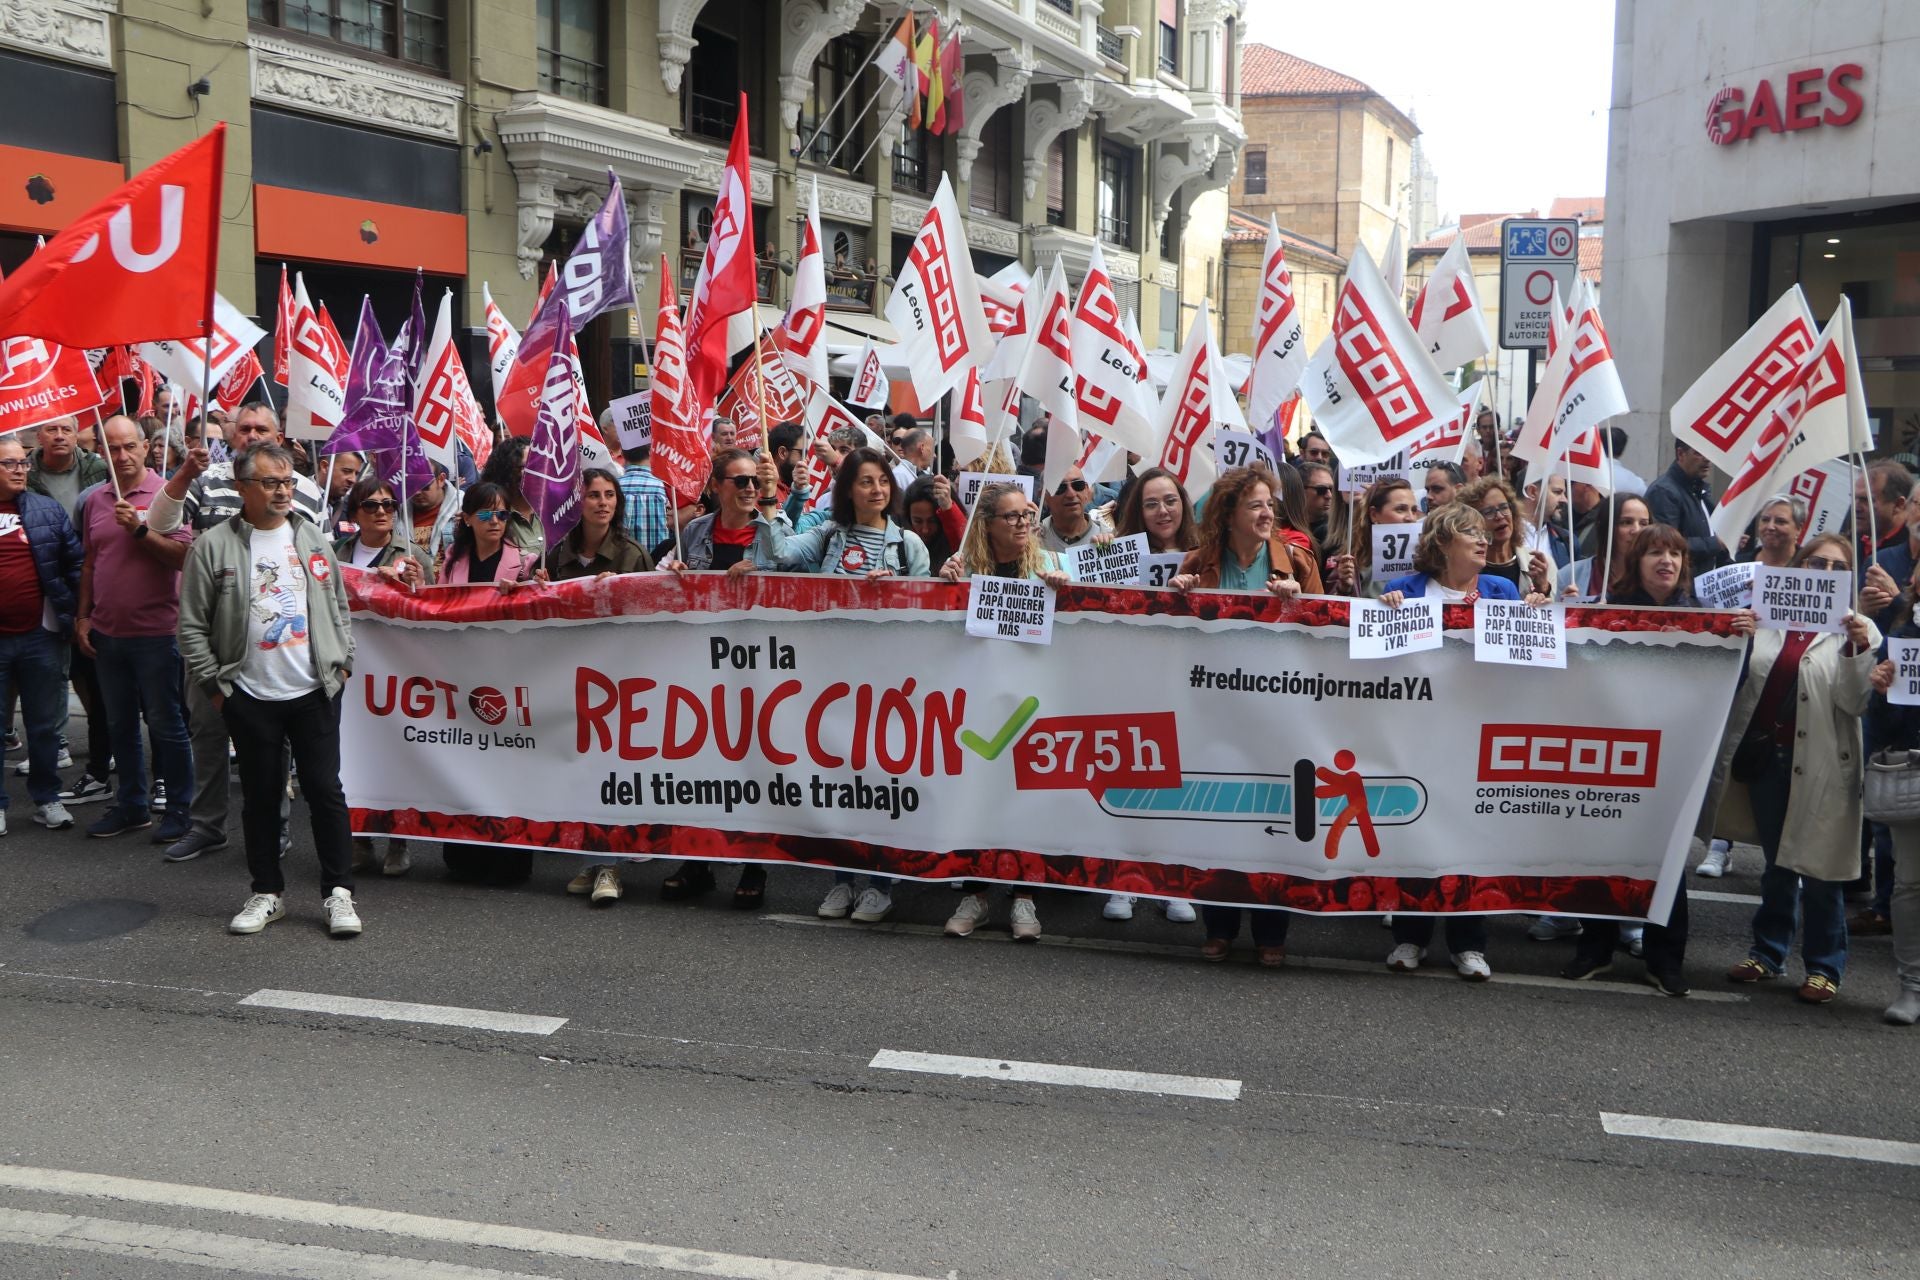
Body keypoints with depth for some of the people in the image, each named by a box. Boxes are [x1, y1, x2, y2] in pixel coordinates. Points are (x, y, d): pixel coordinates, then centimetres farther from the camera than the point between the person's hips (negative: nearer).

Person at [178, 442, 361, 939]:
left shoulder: (312, 537, 9)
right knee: (261, 796, 9)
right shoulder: (214, 546, -2)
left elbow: (338, 605, 14)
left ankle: (338, 892, 10)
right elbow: (192, 625, 0)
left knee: (325, 790, 2)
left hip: (315, 692, 2)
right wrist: (213, 684, -3)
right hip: (250, 698, -1)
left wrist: (342, 663, 6)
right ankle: (267, 892, 21)